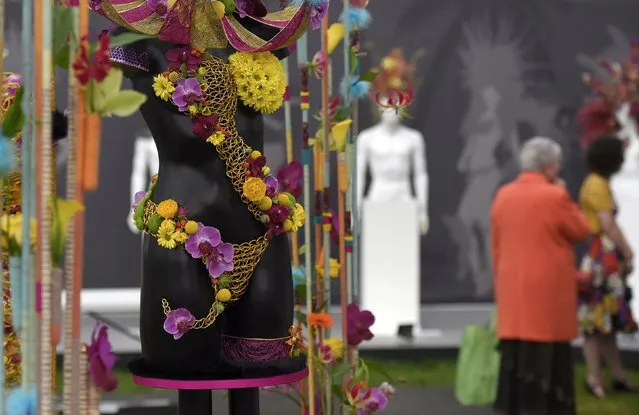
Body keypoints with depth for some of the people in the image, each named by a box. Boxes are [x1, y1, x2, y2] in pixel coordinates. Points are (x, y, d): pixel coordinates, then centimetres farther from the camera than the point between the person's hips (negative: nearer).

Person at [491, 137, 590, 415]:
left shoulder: (503, 195, 7)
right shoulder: (554, 196, -13)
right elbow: (581, 231, 0)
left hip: (512, 290, 6)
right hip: (547, 289, -6)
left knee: (515, 356, 11)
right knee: (548, 357, 1)